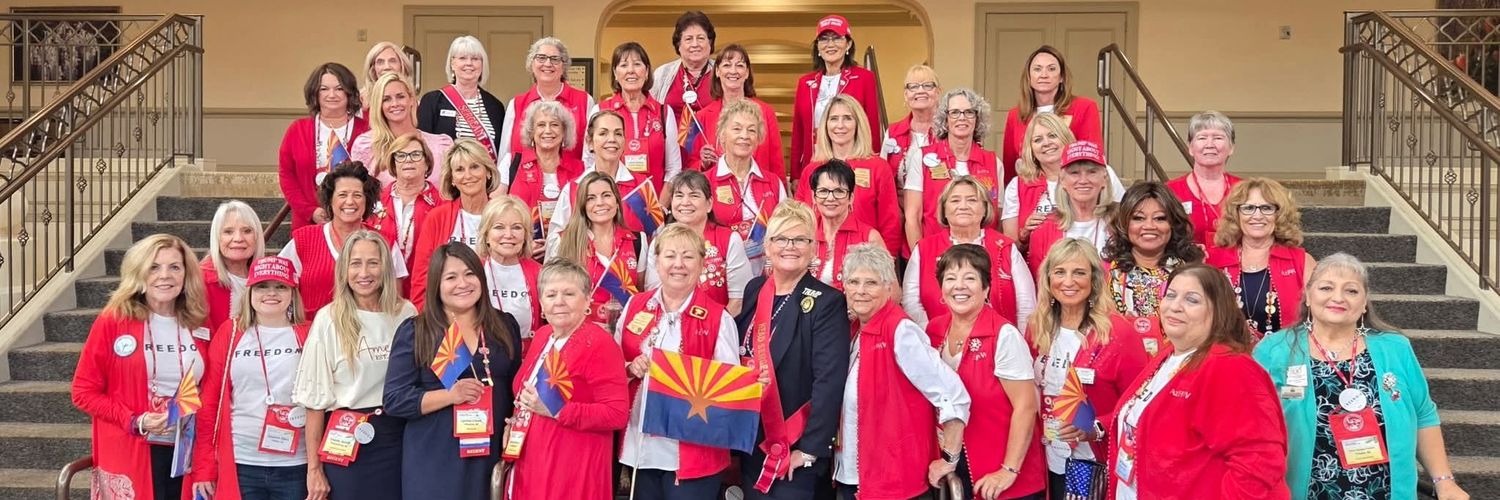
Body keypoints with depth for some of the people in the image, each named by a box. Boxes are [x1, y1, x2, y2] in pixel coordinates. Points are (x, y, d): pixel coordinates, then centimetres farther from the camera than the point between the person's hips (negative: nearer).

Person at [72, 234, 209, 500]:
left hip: (186, 455, 3)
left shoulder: (199, 327, 5)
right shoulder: (113, 321, -5)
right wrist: (134, 422, -14)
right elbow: (84, 391, -2)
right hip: (127, 456, -3)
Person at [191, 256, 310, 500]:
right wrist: (204, 468, 1)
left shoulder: (308, 335, 3)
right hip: (239, 465, 1)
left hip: (295, 467, 0)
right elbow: (209, 401, 5)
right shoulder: (229, 333, 5)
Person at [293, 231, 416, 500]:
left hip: (397, 439, 2)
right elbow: (315, 399, -4)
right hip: (344, 443, -2)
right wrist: (314, 468, -5)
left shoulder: (406, 314, 2)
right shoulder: (328, 320, -6)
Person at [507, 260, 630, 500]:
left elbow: (618, 413, -21)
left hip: (573, 472, -7)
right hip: (531, 464, 7)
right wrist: (515, 421, 4)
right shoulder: (543, 336, 8)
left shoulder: (599, 344, -15)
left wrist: (556, 410, -25)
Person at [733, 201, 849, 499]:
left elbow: (830, 381, -18)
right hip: (751, 443, 5)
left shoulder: (828, 303, -12)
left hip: (796, 448, -5)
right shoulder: (754, 290, 5)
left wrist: (810, 449, -21)